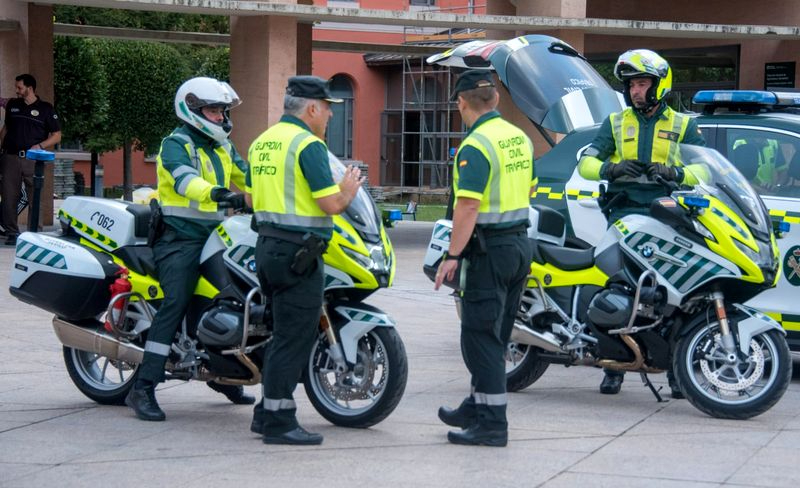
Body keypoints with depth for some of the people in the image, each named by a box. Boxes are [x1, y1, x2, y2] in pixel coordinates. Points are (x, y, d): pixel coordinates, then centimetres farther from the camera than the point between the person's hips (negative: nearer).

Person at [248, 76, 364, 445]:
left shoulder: (262, 142, 14)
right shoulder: (308, 144, -14)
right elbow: (331, 203, -18)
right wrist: (349, 190, 2)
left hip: (267, 245, 9)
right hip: (298, 251, -9)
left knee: (285, 333, 17)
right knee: (294, 337, -4)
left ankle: (266, 413, 20)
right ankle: (279, 423, -2)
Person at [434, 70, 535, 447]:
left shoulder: (475, 146, -18)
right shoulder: (520, 138, 9)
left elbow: (469, 205, -23)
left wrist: (452, 255, -20)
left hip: (489, 248, -9)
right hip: (520, 243, 9)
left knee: (480, 336, -3)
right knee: (495, 335, 18)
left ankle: (491, 424, -3)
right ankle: (478, 405, 30)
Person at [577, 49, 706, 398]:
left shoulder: (682, 125, 13)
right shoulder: (616, 123, 18)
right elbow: (585, 162, 10)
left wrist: (676, 173, -17)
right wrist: (610, 168, -11)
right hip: (625, 213, 1)